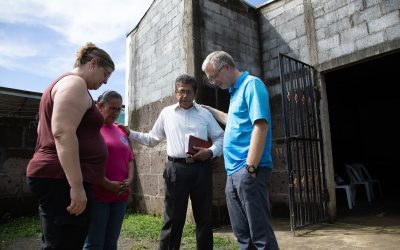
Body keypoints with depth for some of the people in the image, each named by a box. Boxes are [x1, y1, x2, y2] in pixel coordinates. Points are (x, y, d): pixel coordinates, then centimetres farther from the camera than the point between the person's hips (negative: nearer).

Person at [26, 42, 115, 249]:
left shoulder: (63, 83, 23)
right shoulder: (75, 83, -9)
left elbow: (44, 131, 26)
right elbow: (63, 134, -22)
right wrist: (77, 185, -24)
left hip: (55, 177, 11)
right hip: (62, 180, -11)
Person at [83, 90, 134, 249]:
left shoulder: (120, 131, 15)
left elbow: (129, 158, 18)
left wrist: (130, 179, -1)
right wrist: (107, 184, -16)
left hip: (120, 195, 6)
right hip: (97, 194, -6)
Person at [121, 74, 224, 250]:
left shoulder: (205, 113, 11)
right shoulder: (166, 113, 12)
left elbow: (220, 137, 11)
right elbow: (151, 139, 19)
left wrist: (211, 152, -7)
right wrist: (129, 133, 10)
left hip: (201, 168, 1)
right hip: (176, 168, 0)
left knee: (204, 217, 10)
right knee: (173, 218, 3)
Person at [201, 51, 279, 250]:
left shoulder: (252, 84, -7)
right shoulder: (235, 91, 20)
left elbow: (260, 126, -19)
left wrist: (250, 168, -22)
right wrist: (209, 110, 37)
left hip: (248, 171, -10)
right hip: (234, 173, 10)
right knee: (242, 234, 16)